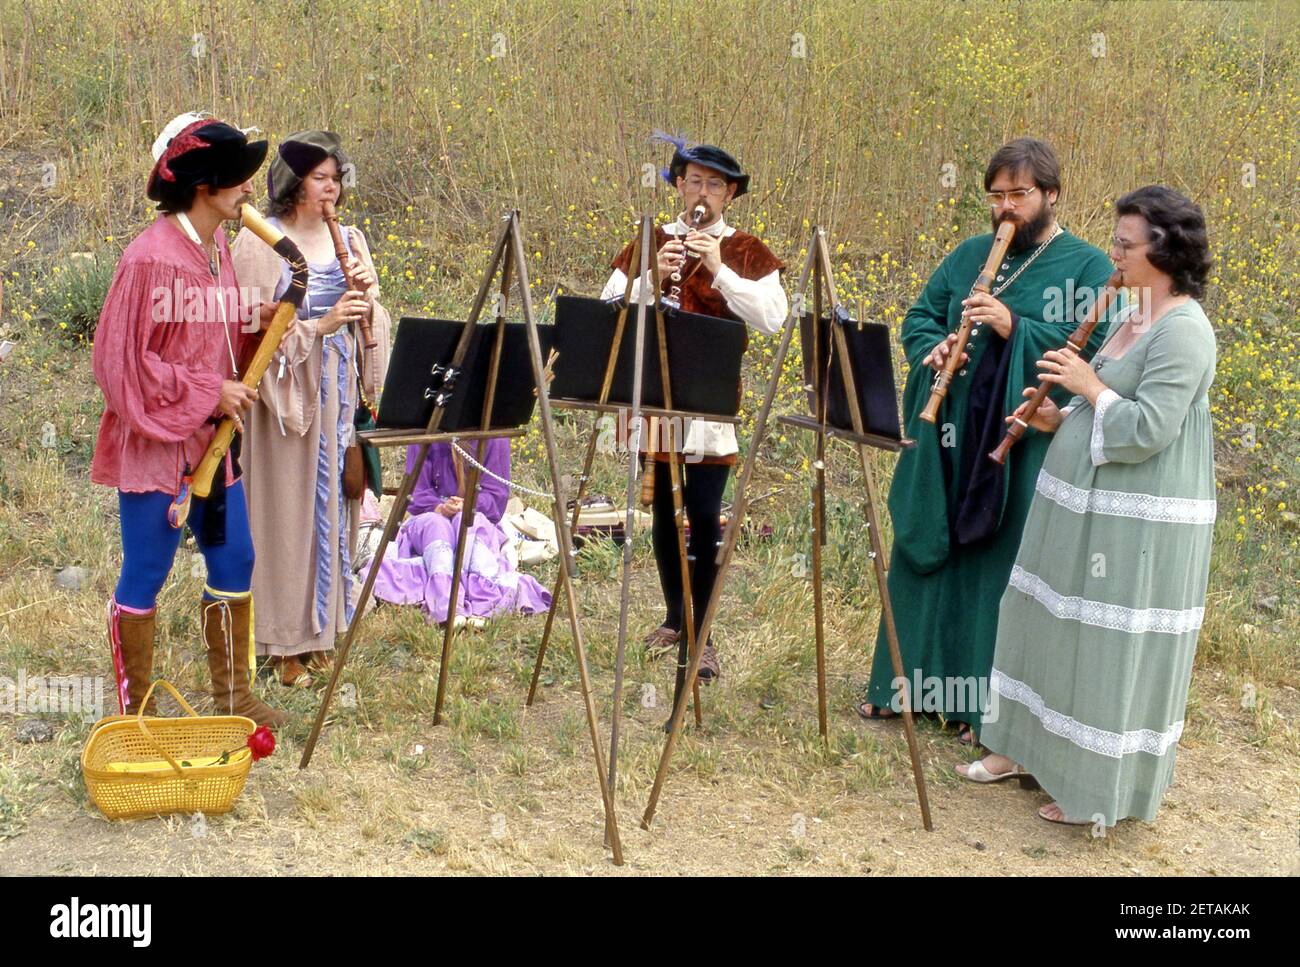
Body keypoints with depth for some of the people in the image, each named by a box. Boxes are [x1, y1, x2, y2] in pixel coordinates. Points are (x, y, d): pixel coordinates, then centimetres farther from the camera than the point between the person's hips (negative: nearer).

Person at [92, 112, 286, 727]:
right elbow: (122, 358, -17)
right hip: (156, 444, -8)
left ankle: (232, 695, 26)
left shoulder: (220, 253, 9)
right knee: (144, 576, 3)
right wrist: (209, 393, -17)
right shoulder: (150, 258, -17)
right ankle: (134, 713, 15)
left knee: (234, 562, 12)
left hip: (213, 442, 8)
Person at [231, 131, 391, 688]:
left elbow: (372, 329, 12)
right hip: (288, 392, -5)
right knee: (289, 510, -2)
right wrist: (318, 325, -20)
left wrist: (370, 296, -9)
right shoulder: (259, 245, -6)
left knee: (334, 506, 8)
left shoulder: (349, 241, 11)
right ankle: (285, 641, 7)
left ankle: (320, 628, 20)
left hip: (340, 393, 5)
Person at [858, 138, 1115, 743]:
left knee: (1001, 571, 0)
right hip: (948, 442, 6)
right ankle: (907, 682, 28)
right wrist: (932, 349, -6)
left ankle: (987, 706, 13)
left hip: (1023, 450, -5)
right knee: (925, 556, 13)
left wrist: (1015, 329, -21)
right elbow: (919, 316, 17)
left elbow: (1096, 351, -14)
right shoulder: (969, 255, 14)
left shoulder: (1087, 266, -3)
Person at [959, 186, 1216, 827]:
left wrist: (1090, 387, -13)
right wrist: (1061, 421, 4)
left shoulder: (1183, 329, -17)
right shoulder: (1132, 320, 13)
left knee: (1115, 648, 0)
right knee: (1058, 627, 18)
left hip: (1137, 522, -10)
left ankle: (1105, 788, 12)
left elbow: (1147, 429, -25)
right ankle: (1030, 747, 33)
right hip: (1084, 507, 10)